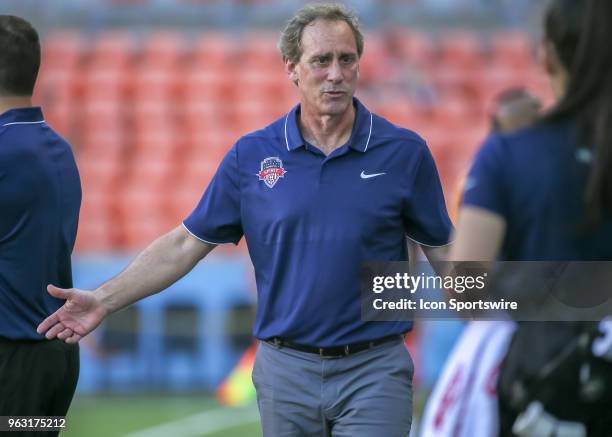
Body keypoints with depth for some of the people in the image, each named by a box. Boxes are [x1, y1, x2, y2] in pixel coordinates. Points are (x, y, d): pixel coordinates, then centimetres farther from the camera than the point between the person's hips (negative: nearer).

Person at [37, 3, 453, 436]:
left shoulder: (404, 153, -1)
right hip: (286, 368, 2)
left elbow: (442, 249, 5)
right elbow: (187, 242, 7)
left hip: (373, 370, -2)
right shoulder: (251, 156, 3)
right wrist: (105, 299, -1)